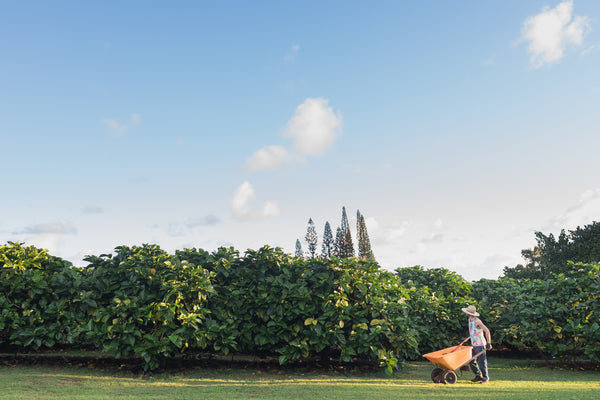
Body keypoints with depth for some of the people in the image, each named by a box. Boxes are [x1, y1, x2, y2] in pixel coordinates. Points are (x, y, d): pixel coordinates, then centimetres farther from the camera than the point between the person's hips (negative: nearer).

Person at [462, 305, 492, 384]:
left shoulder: (477, 321, -20)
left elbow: (487, 331, -23)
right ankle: (478, 375, 25)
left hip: (480, 345, -9)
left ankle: (485, 379, 8)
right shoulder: (470, 320, 8)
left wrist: (488, 343, -18)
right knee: (472, 361, 11)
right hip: (473, 344, 9)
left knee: (482, 362, -3)